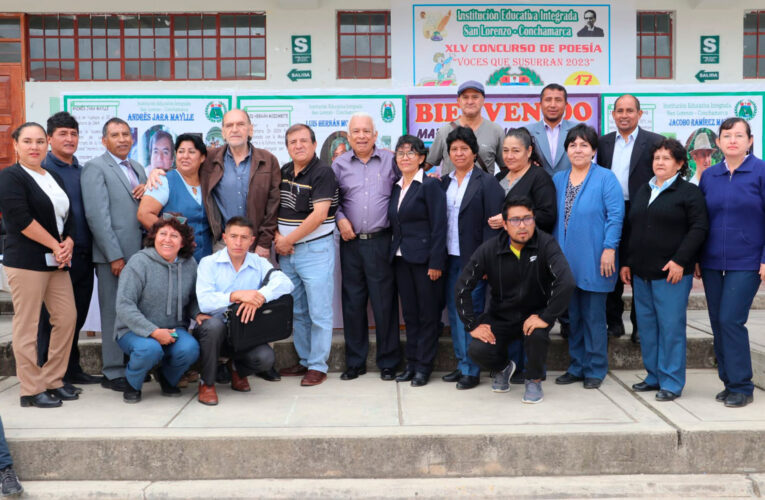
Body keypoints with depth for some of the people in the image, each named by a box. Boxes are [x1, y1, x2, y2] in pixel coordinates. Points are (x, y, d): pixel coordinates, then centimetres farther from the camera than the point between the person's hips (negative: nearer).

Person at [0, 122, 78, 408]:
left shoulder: (54, 178, 18)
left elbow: (68, 216, 17)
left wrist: (68, 243, -2)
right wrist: (56, 246, -12)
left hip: (56, 261, 7)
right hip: (26, 261, -7)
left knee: (67, 318, 5)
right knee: (27, 325, -3)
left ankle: (53, 380, 18)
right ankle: (31, 390, 6)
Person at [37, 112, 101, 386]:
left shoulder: (81, 171, 15)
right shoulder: (43, 169, -6)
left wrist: (90, 250, 12)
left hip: (83, 255, 7)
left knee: (77, 315, 14)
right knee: (52, 317, 1)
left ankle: (72, 369, 25)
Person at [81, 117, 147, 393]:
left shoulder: (137, 168, 19)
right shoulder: (95, 168, -4)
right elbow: (97, 215, -12)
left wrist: (147, 191, 0)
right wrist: (115, 256, -16)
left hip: (140, 253, 7)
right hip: (114, 254, -7)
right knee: (115, 313, -1)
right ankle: (113, 373, 8)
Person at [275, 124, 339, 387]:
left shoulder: (323, 173, -9)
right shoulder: (283, 172, 11)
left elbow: (319, 215, -16)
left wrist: (289, 240, -12)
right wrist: (277, 237, -3)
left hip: (315, 249, -7)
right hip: (287, 251, 7)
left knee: (319, 312, -2)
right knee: (297, 311, 14)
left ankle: (318, 366, 7)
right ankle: (304, 360, 26)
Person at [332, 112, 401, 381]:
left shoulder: (390, 160, 4)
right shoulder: (340, 164, 9)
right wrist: (340, 219, -1)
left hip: (381, 241, -2)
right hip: (350, 241, 2)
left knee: (384, 302, 1)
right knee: (353, 301, 8)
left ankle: (388, 362, 13)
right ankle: (355, 361, 19)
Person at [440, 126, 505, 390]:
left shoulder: (487, 182, -4)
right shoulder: (444, 182, 11)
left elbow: (493, 223, -9)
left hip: (474, 259, -5)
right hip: (450, 259, 5)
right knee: (454, 312, 10)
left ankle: (472, 370, 8)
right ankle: (462, 365, 22)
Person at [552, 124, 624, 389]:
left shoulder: (606, 178, -4)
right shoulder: (558, 179, 11)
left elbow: (616, 216, -10)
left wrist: (609, 249, -17)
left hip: (594, 261, -5)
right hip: (565, 259, 5)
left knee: (593, 317, 3)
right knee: (573, 315, 12)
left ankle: (595, 369, 15)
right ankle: (577, 367, 23)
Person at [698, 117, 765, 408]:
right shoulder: (709, 176, 8)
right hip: (712, 262, 5)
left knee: (731, 321, -9)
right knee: (718, 323, 8)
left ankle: (741, 386, 4)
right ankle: (729, 382, 20)